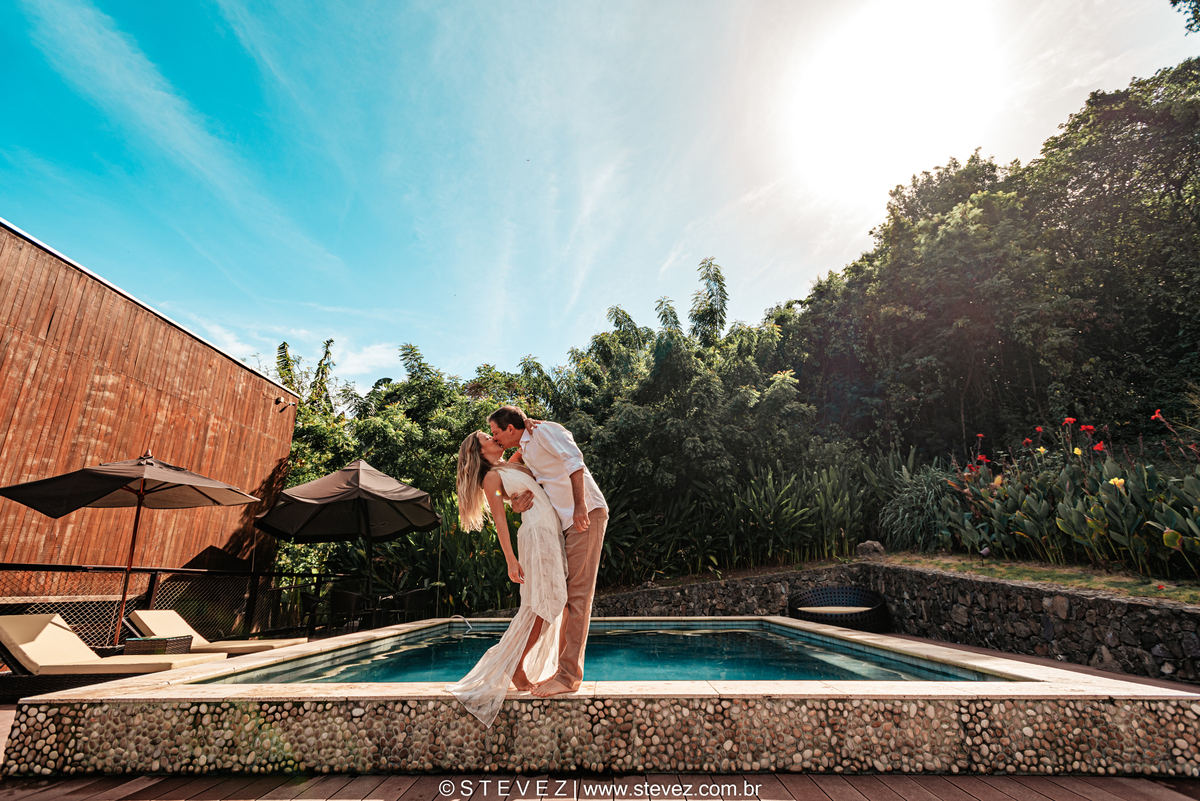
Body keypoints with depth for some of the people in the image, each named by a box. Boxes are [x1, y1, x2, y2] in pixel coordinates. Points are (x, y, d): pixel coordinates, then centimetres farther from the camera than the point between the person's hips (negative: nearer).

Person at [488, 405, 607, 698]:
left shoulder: (543, 430, -6)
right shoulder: (524, 452, 21)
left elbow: (573, 460, -19)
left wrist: (580, 506, -26)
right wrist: (519, 502, -7)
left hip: (587, 513, -9)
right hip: (567, 520, 10)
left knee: (577, 594, -8)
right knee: (566, 594, 11)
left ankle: (569, 676, -4)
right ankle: (567, 669, 19)